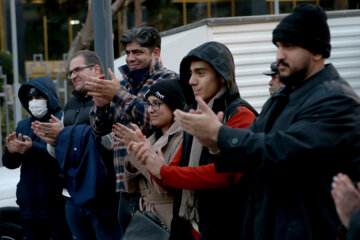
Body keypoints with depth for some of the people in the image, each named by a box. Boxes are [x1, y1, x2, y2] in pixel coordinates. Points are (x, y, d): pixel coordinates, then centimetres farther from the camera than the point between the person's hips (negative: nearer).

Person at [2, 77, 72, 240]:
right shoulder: (23, 125, 16)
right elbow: (10, 164, 12)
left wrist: (33, 148, -29)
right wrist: (10, 152, -11)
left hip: (57, 202, -6)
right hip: (29, 206, 6)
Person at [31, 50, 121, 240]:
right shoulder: (71, 105, 20)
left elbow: (111, 141, -21)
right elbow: (59, 155, 24)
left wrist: (65, 134, -12)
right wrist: (53, 142, -1)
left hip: (103, 195, -8)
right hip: (74, 195, 8)